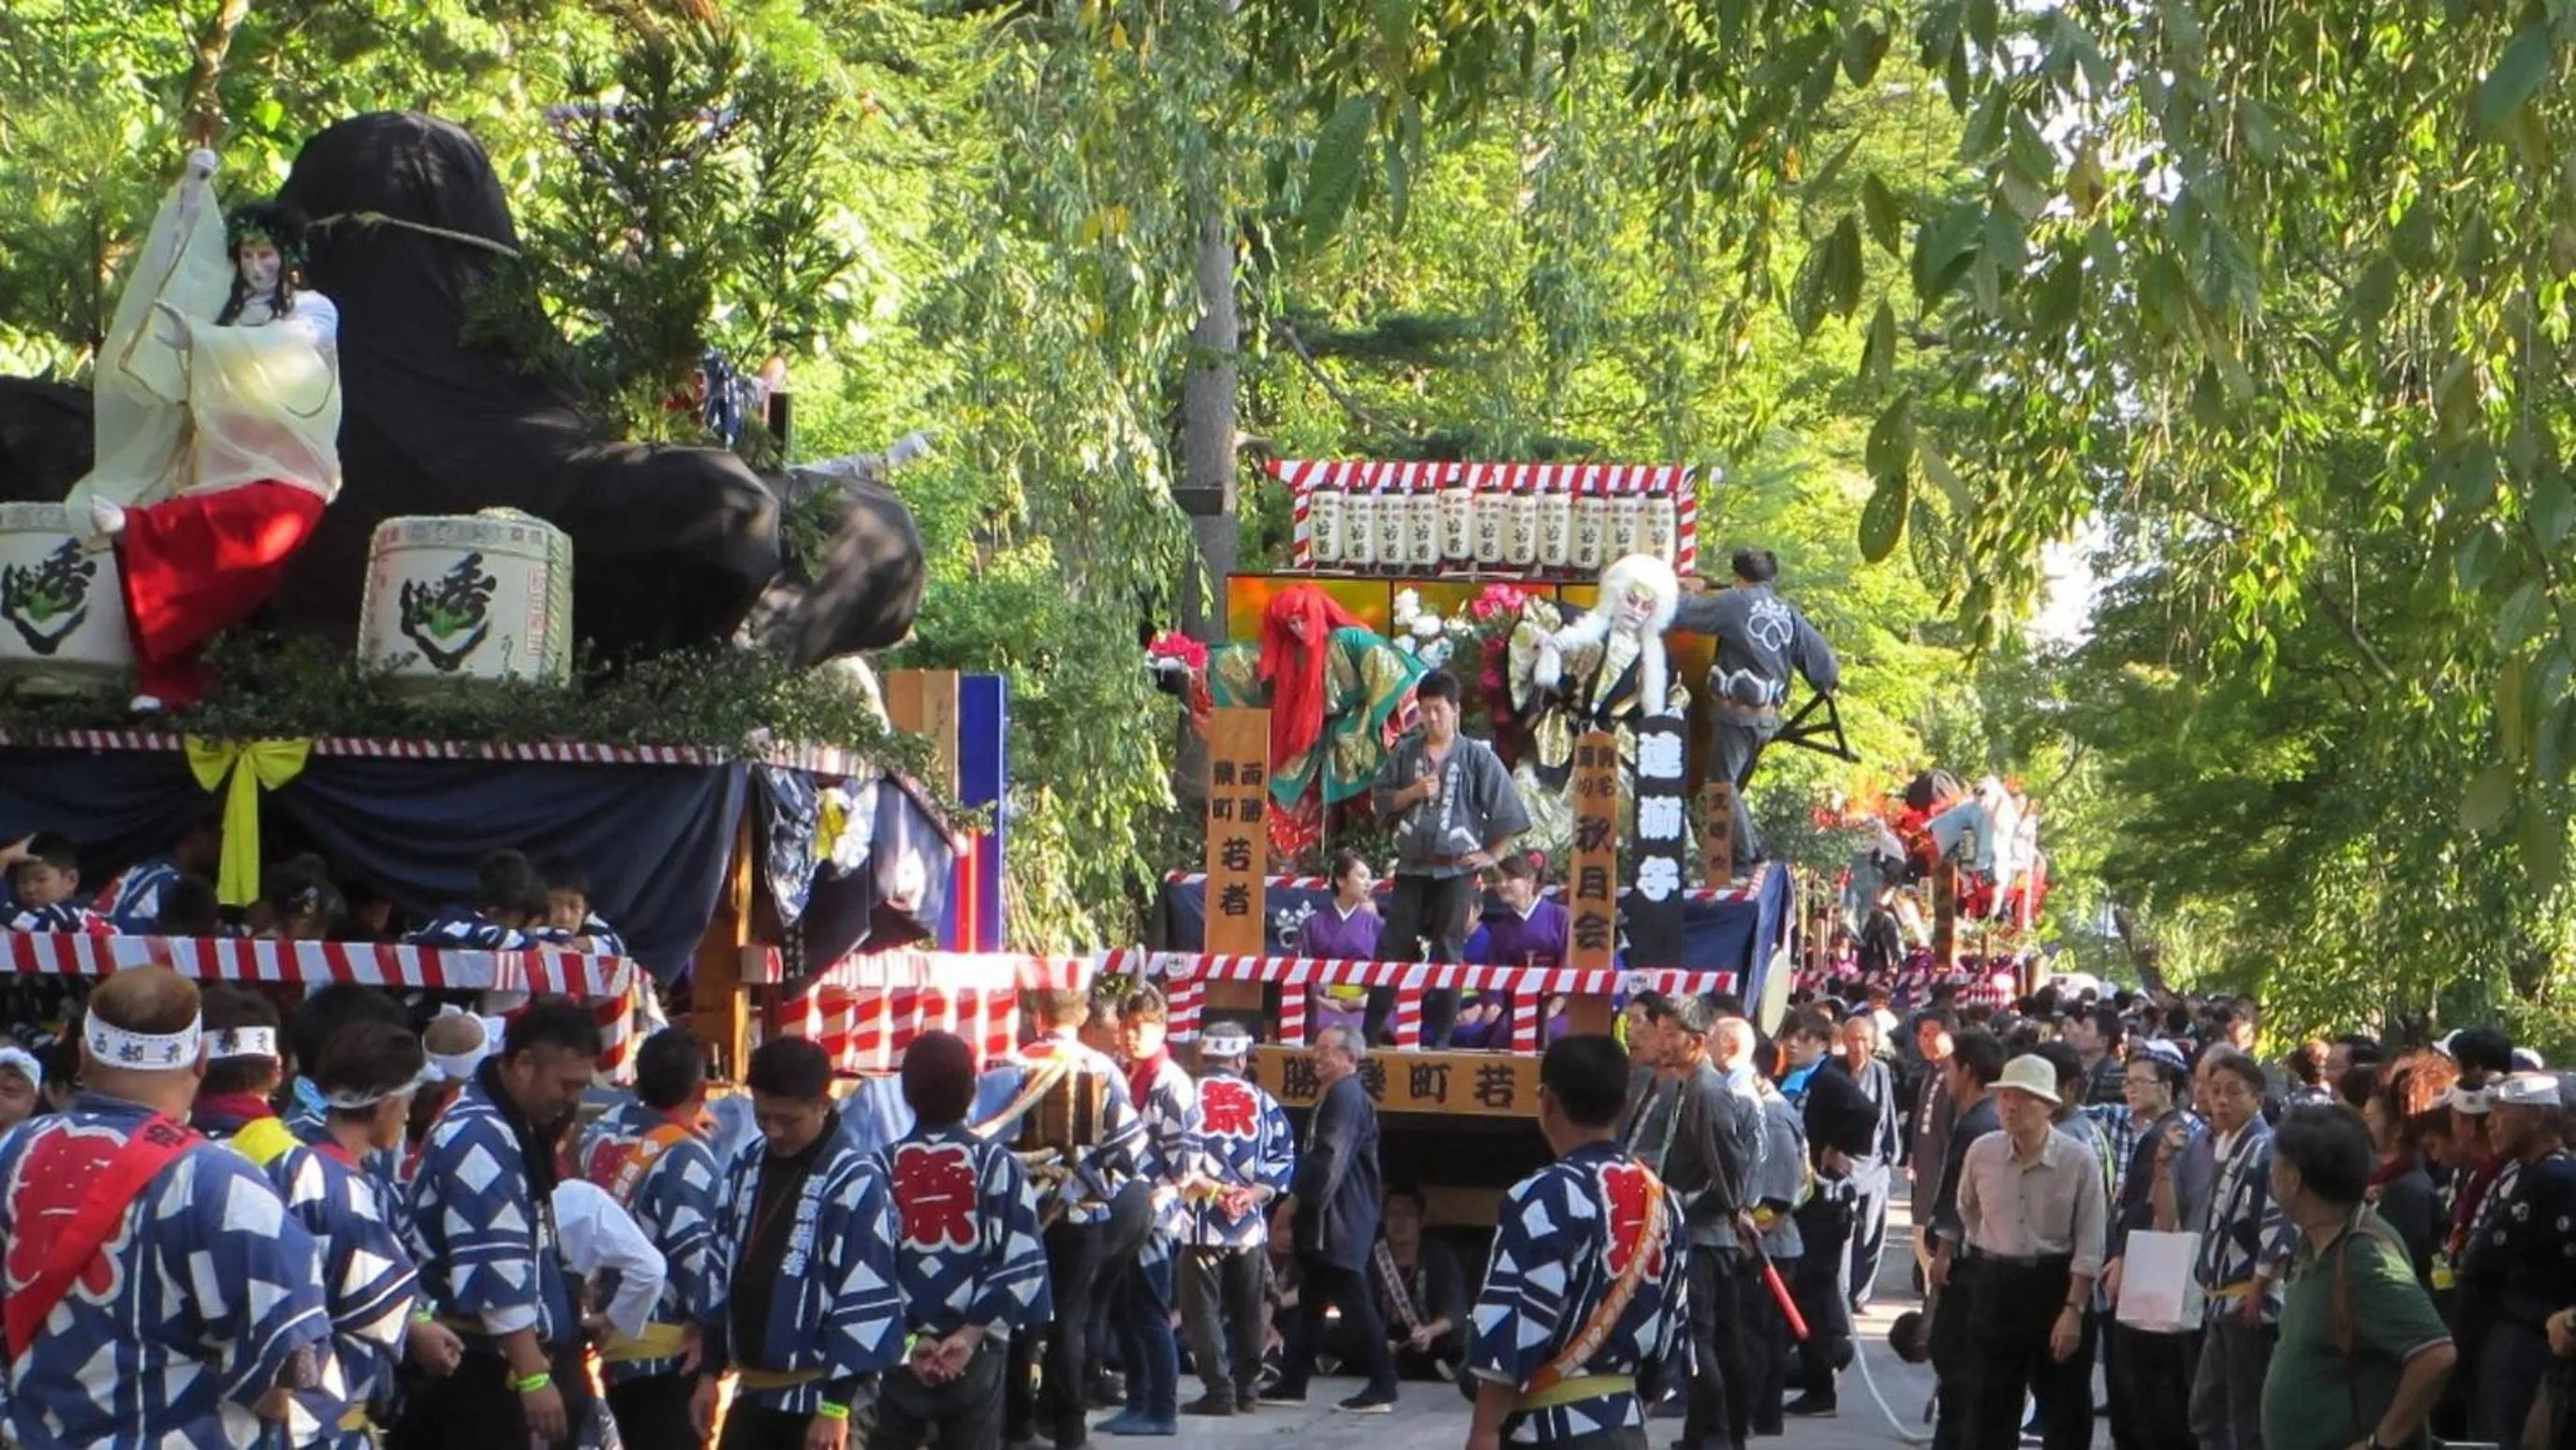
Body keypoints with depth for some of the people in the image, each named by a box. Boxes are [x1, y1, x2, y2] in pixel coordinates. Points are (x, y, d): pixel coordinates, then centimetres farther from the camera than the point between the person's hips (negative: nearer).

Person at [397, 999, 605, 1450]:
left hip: (497, 1360, 10)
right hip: (473, 1366, -10)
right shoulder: (480, 1138, -18)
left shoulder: (511, 1128, 14)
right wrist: (533, 1375, -23)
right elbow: (494, 1271, -23)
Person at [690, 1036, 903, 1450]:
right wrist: (709, 1372, 14)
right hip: (753, 1389, 7)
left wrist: (836, 1403, -18)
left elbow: (864, 1300, -17)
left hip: (815, 1394, -7)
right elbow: (722, 1271, 16)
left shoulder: (853, 1182, -14)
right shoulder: (747, 1168, 9)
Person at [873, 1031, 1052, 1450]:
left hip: (898, 1351, 1)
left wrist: (906, 1338, -6)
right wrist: (971, 1333, -8)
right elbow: (1023, 1262, -9)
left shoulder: (884, 1167, -1)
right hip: (976, 1354, -1)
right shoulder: (996, 1163, -3)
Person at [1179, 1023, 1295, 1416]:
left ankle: (1219, 1391, -6)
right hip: (1251, 1222, 3)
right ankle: (1246, 1389, 18)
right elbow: (1283, 1157, 4)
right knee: (1246, 1310, 14)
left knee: (1203, 1308, 0)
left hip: (1201, 1221, -3)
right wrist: (1253, 1192, -3)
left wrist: (1212, 1188, -5)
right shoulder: (1262, 1101, 8)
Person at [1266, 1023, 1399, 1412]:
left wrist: (1298, 1196, -14)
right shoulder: (1336, 1096, 18)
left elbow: (1330, 1161, -22)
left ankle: (1382, 1388, -3)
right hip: (1325, 1221, 11)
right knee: (1309, 1303, 12)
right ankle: (1292, 1383, 17)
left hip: (1338, 1222, -11)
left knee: (1356, 1305, -6)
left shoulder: (1345, 1096, -15)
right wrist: (1299, 1198, 13)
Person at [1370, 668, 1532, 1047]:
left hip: (1456, 868, -3)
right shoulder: (1405, 751, 8)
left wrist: (1492, 854, -1)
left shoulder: (1477, 756, -1)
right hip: (1411, 866, 3)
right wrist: (1412, 792, -7)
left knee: (1448, 951, 0)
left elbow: (1507, 810, 2)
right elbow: (1381, 799, 9)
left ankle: (1440, 1036, 3)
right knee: (1395, 946, 1)